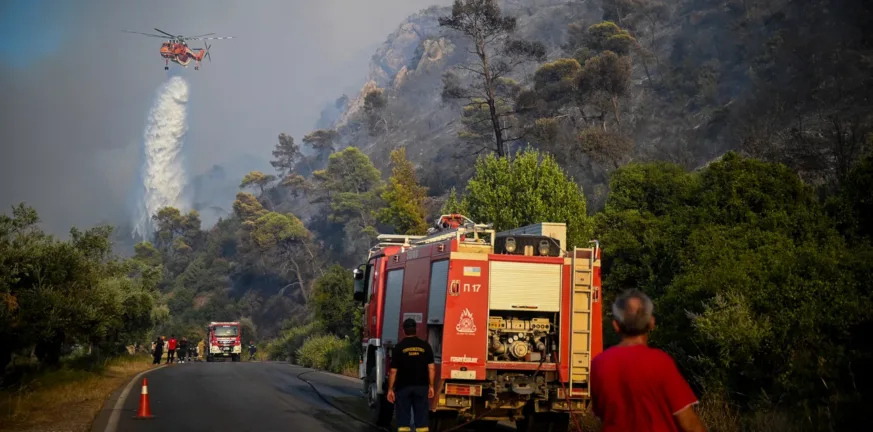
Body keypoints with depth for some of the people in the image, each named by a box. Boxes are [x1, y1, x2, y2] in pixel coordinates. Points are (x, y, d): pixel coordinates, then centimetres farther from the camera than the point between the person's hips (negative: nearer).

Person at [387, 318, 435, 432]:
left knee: (403, 419, 4)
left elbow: (393, 371, -5)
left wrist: (390, 389, 1)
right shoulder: (425, 346, 1)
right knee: (421, 418, 6)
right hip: (421, 386, 2)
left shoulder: (399, 347, -5)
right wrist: (431, 386, 8)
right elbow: (431, 368, -1)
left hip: (403, 387, -2)